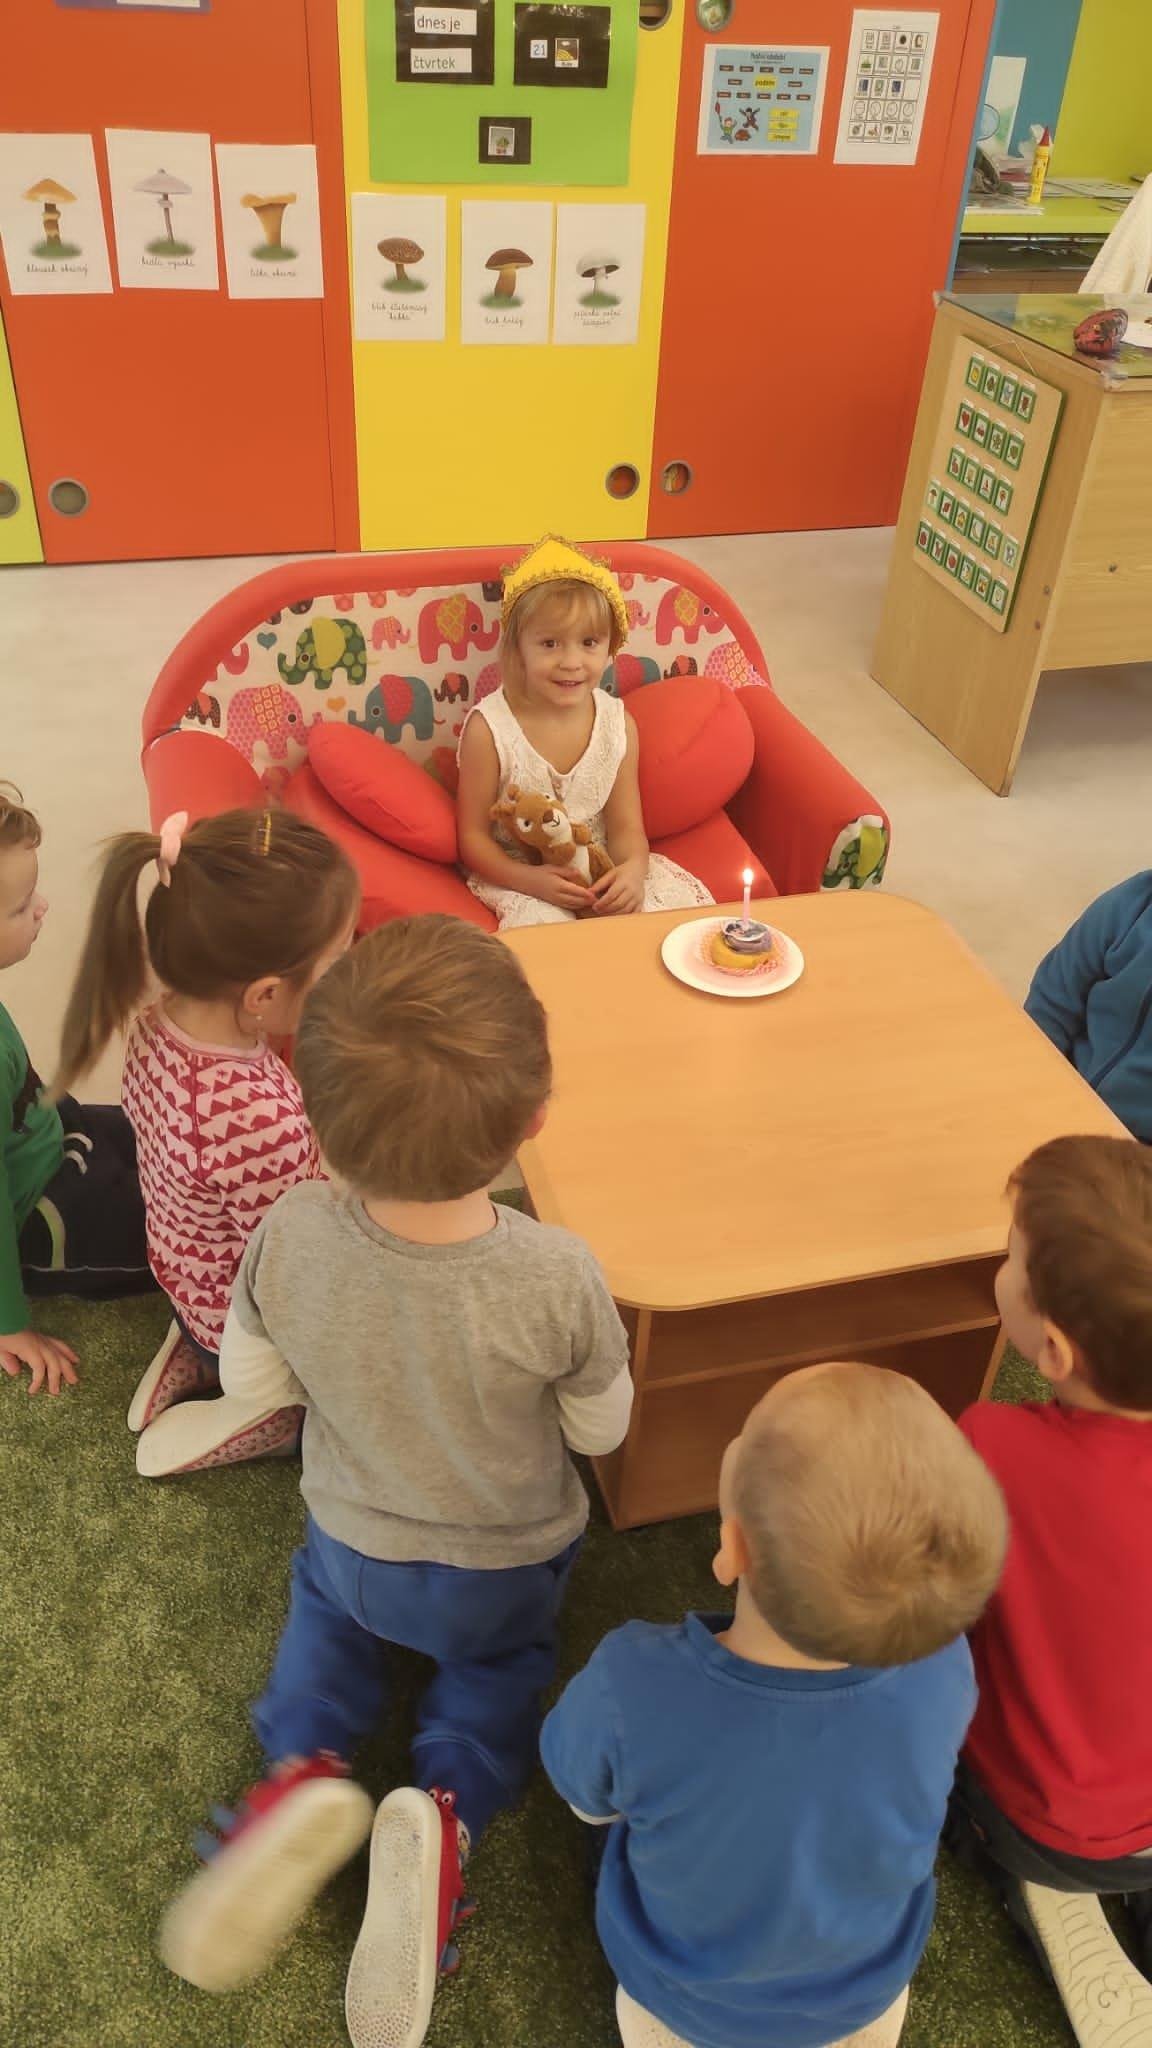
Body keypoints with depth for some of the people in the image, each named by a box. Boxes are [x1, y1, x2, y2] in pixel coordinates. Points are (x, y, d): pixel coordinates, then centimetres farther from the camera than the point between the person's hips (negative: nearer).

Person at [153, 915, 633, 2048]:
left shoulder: (286, 1241, -33)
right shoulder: (557, 1279, -37)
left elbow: (252, 1387, -12)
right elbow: (602, 1428, -17)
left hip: (353, 1542, 2)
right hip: (504, 1566, -1)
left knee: (323, 1599, 35)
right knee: (500, 1656, 31)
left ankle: (302, 1764, 10)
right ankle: (448, 1807, 5)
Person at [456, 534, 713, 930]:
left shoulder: (619, 724, -5)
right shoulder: (488, 728, -17)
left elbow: (626, 826, -1)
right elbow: (472, 837, -11)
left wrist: (633, 868, -25)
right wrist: (533, 880, -28)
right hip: (515, 875, -5)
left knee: (684, 898, -11)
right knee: (543, 925, -35)